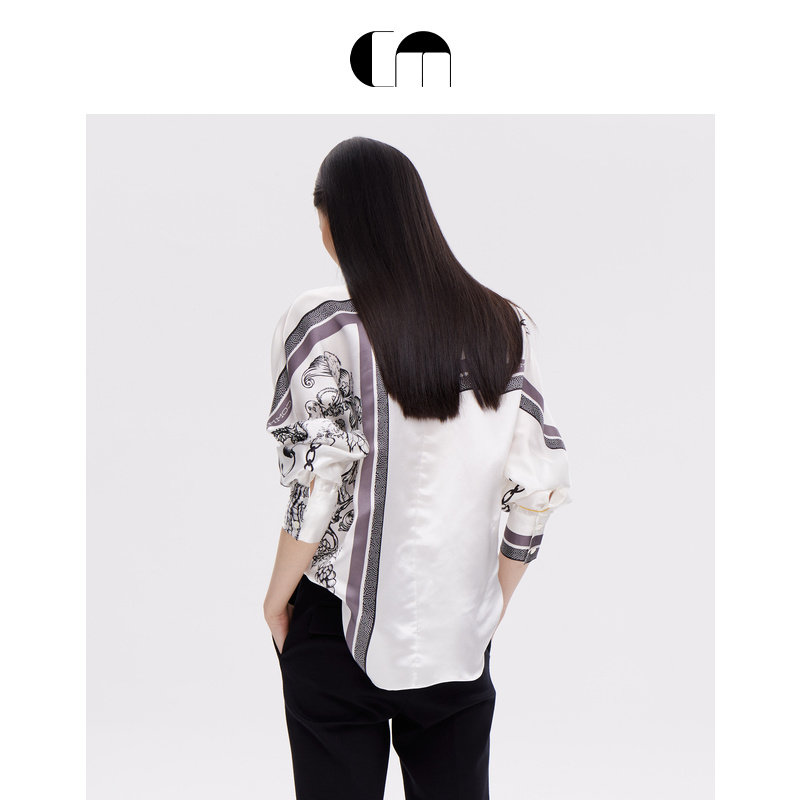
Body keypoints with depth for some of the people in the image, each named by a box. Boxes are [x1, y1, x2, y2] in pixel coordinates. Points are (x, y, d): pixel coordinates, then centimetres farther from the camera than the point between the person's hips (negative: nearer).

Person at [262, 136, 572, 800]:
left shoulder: (324, 323, -12)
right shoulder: (505, 327, -1)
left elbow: (318, 489, -16)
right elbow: (539, 489, 0)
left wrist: (276, 598, -1)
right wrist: (494, 603, 13)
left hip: (342, 626, -3)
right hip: (460, 634, 3)